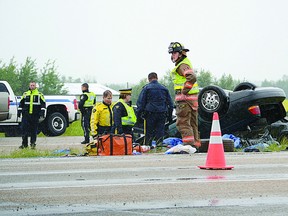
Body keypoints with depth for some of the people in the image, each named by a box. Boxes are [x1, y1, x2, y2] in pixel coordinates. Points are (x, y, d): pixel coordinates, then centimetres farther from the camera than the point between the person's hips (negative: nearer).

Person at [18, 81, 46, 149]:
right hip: (26, 115, 1)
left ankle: (33, 143, 9)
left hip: (35, 115, -1)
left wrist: (42, 111, -8)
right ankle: (24, 143, 0)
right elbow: (21, 103, 16)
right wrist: (19, 111, 9)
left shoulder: (39, 94, 7)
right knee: (24, 129, -5)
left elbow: (43, 103, 4)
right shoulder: (25, 94, 13)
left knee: (34, 130, 1)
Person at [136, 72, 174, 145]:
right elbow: (170, 103, 17)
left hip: (150, 114, -3)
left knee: (149, 134, 2)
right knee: (160, 133, 3)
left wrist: (138, 115, 0)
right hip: (162, 114, 3)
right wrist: (169, 116, 22)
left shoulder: (146, 88, 1)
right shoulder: (164, 89, 13)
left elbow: (140, 103, -3)